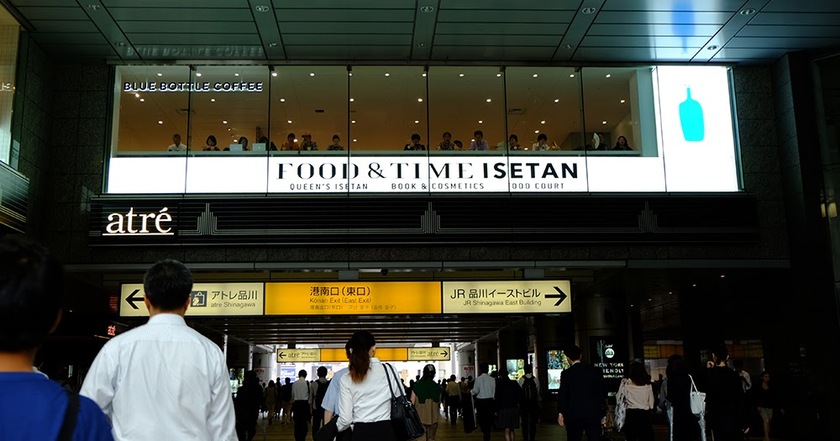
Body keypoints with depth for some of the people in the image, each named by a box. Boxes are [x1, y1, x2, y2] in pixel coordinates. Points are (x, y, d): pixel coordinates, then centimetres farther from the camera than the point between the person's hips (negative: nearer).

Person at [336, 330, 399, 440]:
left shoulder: (346, 380, -1)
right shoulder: (389, 370, -1)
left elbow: (346, 419, 0)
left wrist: (334, 429, 21)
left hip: (361, 433, 0)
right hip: (386, 432, 0)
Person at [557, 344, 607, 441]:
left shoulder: (566, 373, -4)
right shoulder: (595, 371, 3)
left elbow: (562, 395, -6)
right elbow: (602, 393, 5)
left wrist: (561, 413, 0)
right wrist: (603, 415, 10)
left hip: (573, 416, -1)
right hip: (594, 415, 1)